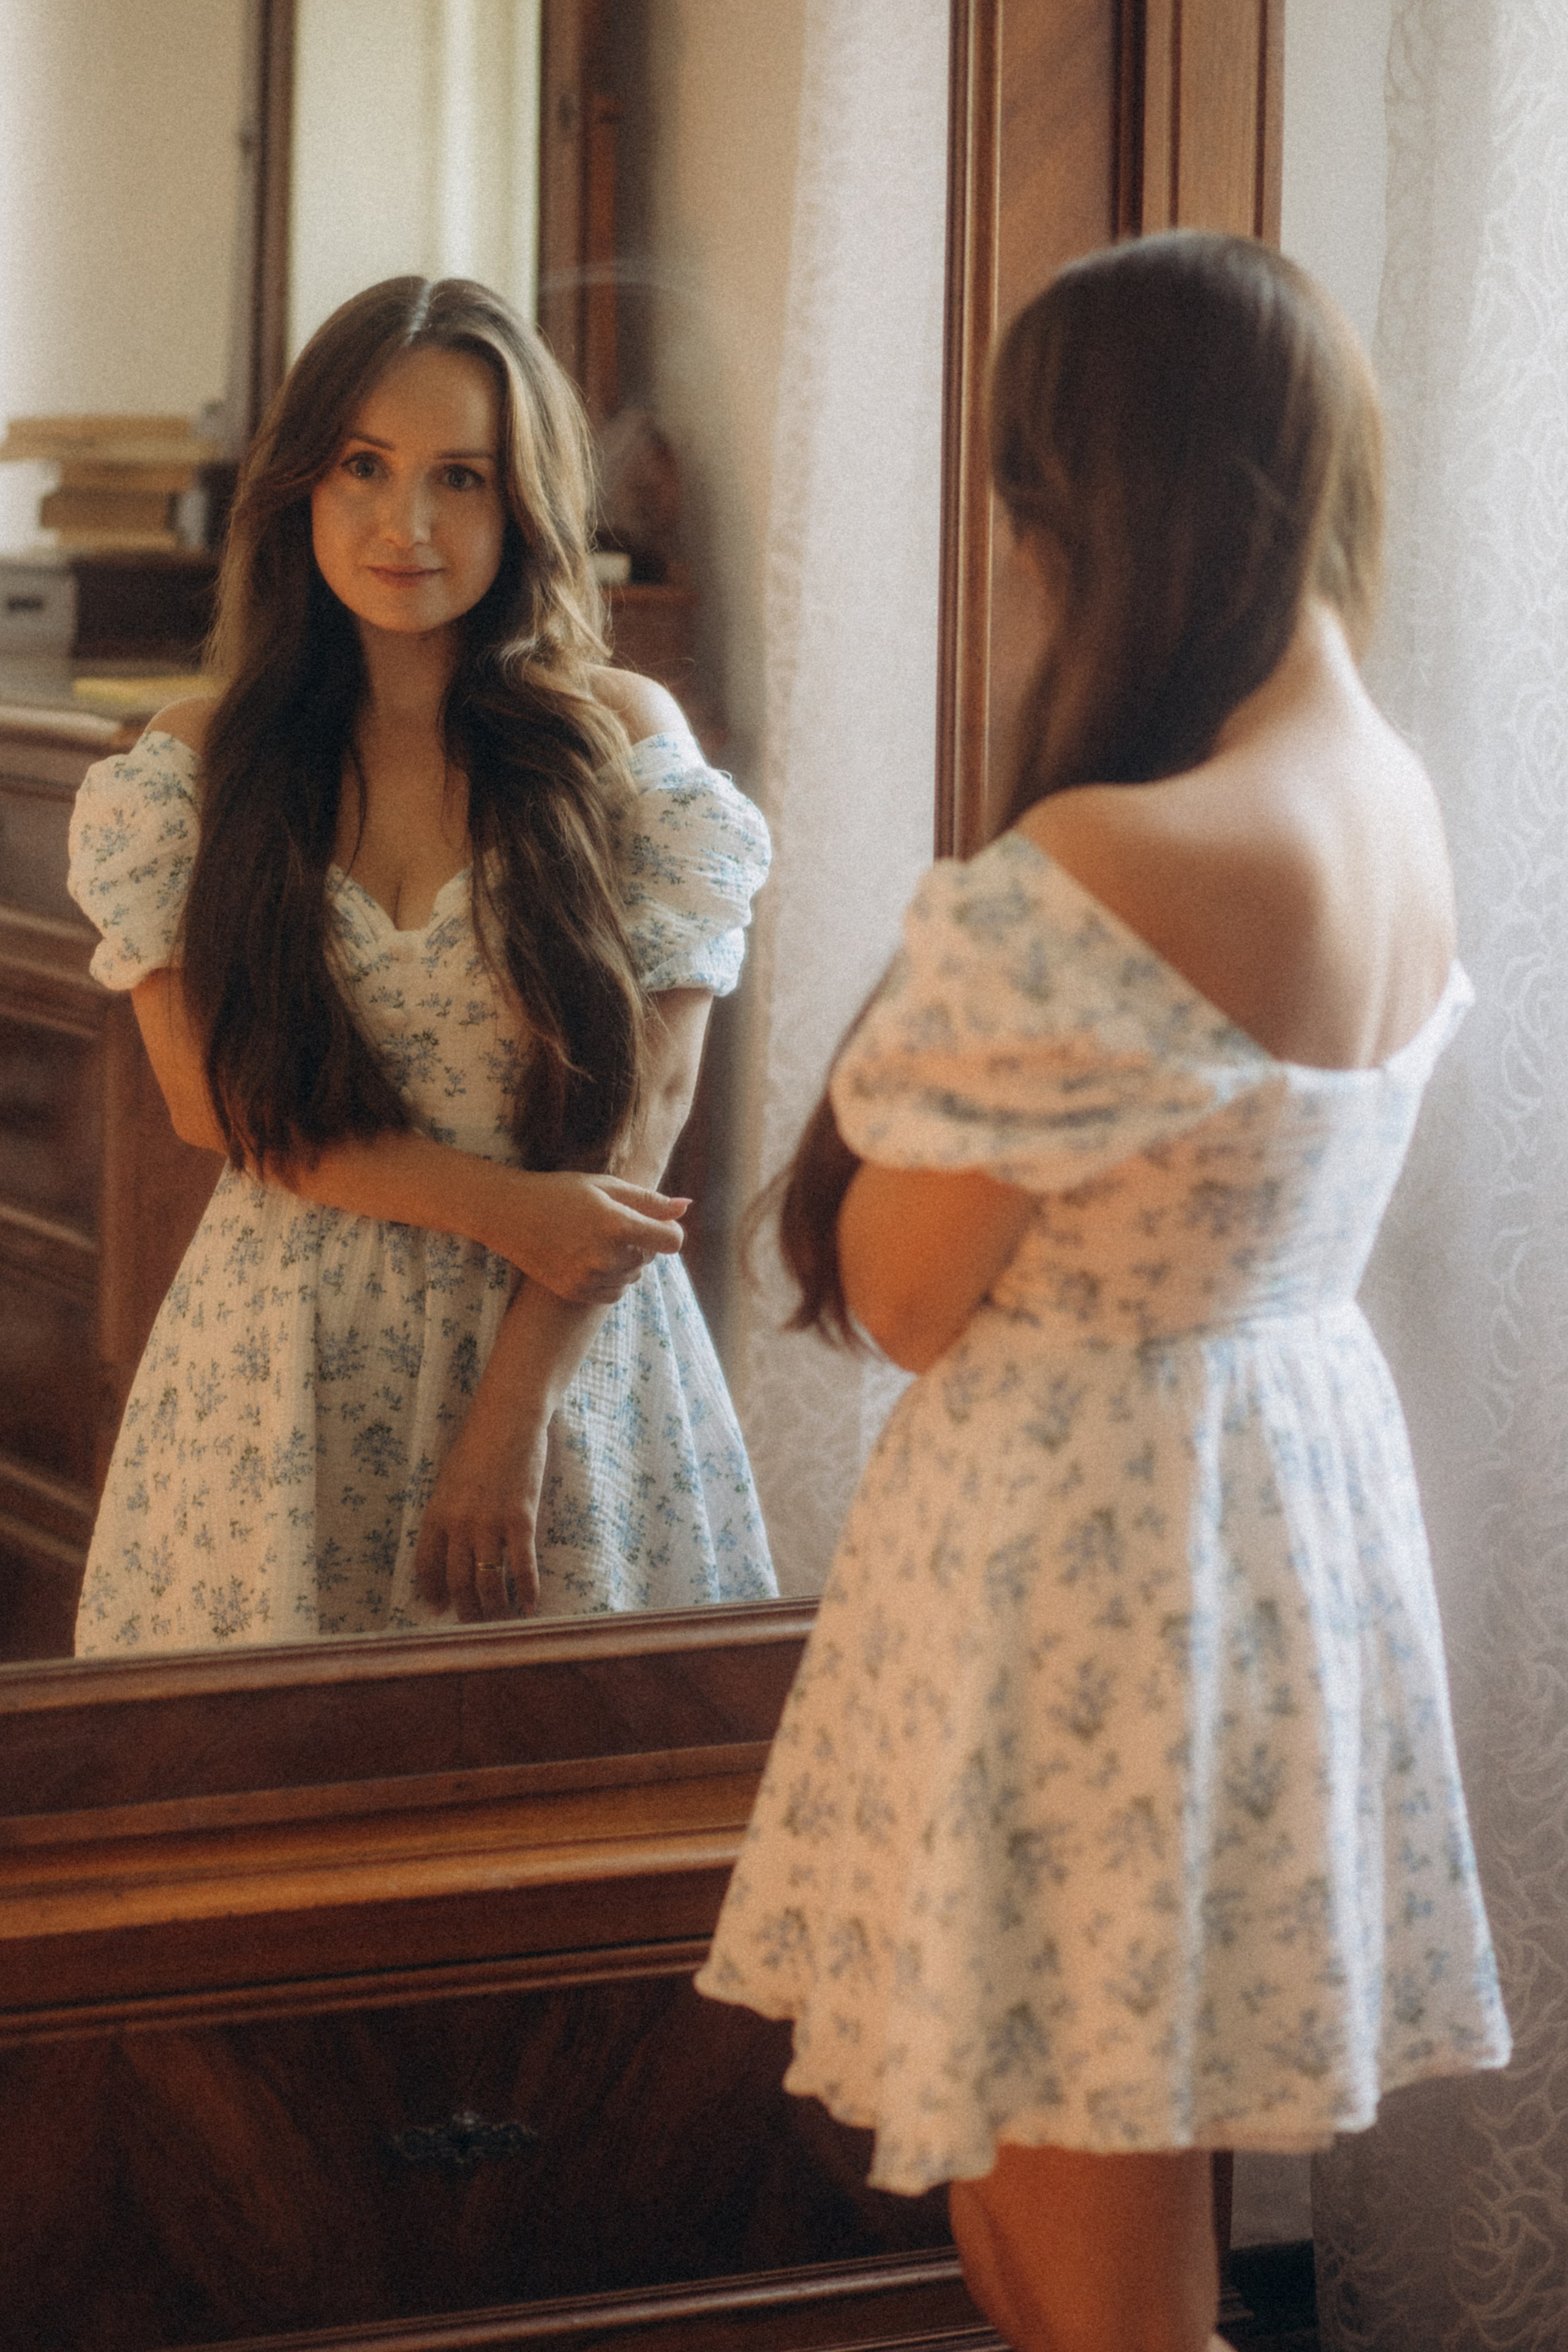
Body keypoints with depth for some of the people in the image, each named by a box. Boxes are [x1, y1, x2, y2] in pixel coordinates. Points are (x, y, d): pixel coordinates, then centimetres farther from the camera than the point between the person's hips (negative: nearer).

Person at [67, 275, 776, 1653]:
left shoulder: (625, 748, -3)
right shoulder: (196, 772, 1)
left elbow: (645, 1105, -6)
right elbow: (216, 1100, -2)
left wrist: (511, 1412, -11)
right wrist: (493, 1204, -14)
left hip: (574, 1344, -1)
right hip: (284, 1365, 1)